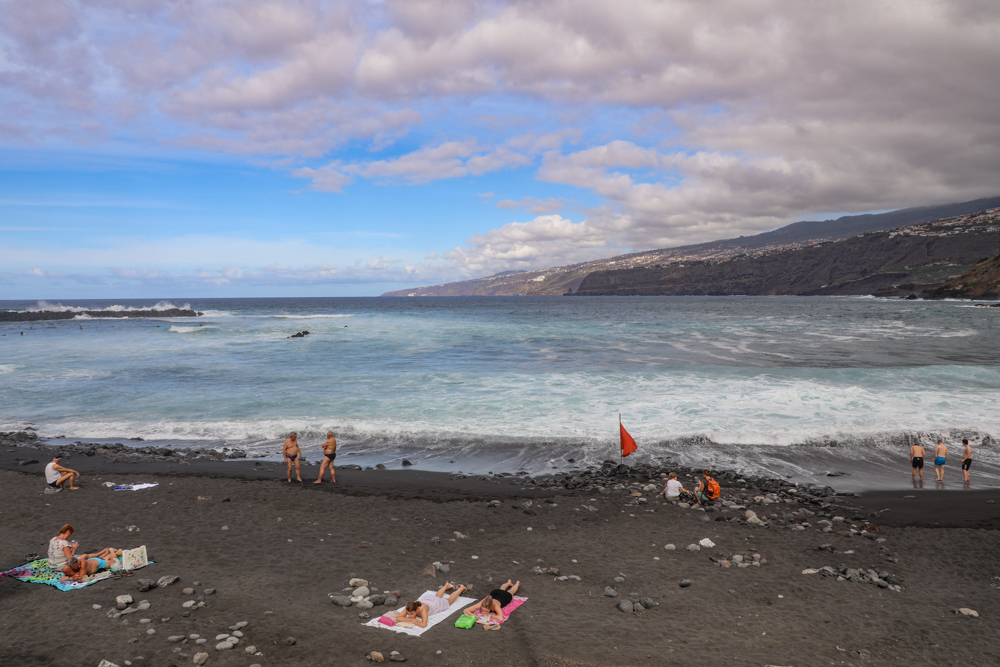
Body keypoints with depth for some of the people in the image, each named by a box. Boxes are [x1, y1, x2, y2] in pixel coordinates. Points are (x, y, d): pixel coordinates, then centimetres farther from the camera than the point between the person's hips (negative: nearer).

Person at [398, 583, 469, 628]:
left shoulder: (423, 609, -52)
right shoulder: (409, 608, -40)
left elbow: (424, 625, -59)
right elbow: (398, 618, -41)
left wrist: (412, 622, -51)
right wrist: (411, 619, -51)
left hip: (438, 603, -4)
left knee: (449, 599, 30)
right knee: (437, 596, 40)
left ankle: (461, 588, 57)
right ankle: (447, 586, 69)